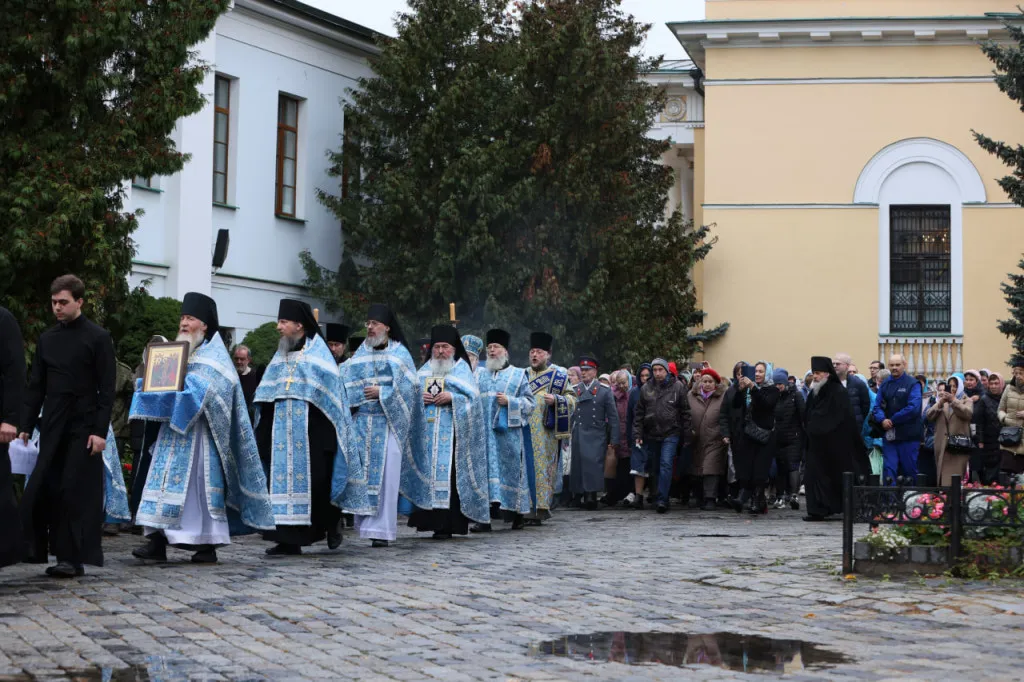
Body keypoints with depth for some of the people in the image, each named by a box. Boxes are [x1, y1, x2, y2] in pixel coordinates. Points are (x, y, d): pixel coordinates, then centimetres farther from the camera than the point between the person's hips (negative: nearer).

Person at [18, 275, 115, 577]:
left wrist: (100, 431, -14)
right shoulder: (46, 339, 11)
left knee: (76, 492, -5)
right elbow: (36, 387, 13)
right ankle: (35, 549, 7)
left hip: (83, 427, -4)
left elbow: (106, 390, -7)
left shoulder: (98, 338, -3)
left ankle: (73, 559, -1)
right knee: (44, 490, 1)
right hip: (52, 427, 5)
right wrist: (25, 425, 6)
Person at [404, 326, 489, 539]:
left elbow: (472, 398, -1)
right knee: (426, 473, -3)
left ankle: (446, 525, -11)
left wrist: (452, 397, -16)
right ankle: (430, 520, -1)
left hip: (451, 433, -4)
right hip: (426, 432, 4)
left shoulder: (462, 369, 8)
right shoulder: (424, 370, 20)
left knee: (447, 473, -11)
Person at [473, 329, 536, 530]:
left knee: (511, 470, 0)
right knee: (485, 470, -6)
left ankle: (518, 514, 14)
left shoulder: (518, 374, 10)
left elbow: (530, 402, 5)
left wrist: (509, 402, -9)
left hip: (508, 432, -2)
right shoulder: (479, 374, 17)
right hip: (484, 432, 2)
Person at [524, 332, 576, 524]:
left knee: (542, 469, -7)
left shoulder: (559, 375, 5)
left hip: (545, 433, -4)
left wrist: (556, 400, -16)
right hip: (523, 433, 4)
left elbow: (572, 401, 1)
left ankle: (541, 507, -7)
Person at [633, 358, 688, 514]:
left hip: (671, 433, -3)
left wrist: (686, 436, -1)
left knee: (666, 465, -13)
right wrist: (637, 434, 1)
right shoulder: (646, 388, 6)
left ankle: (662, 499, -13)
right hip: (651, 434, 3)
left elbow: (685, 412, 1)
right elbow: (639, 413, 9)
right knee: (655, 466, 11)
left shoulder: (677, 387, -1)